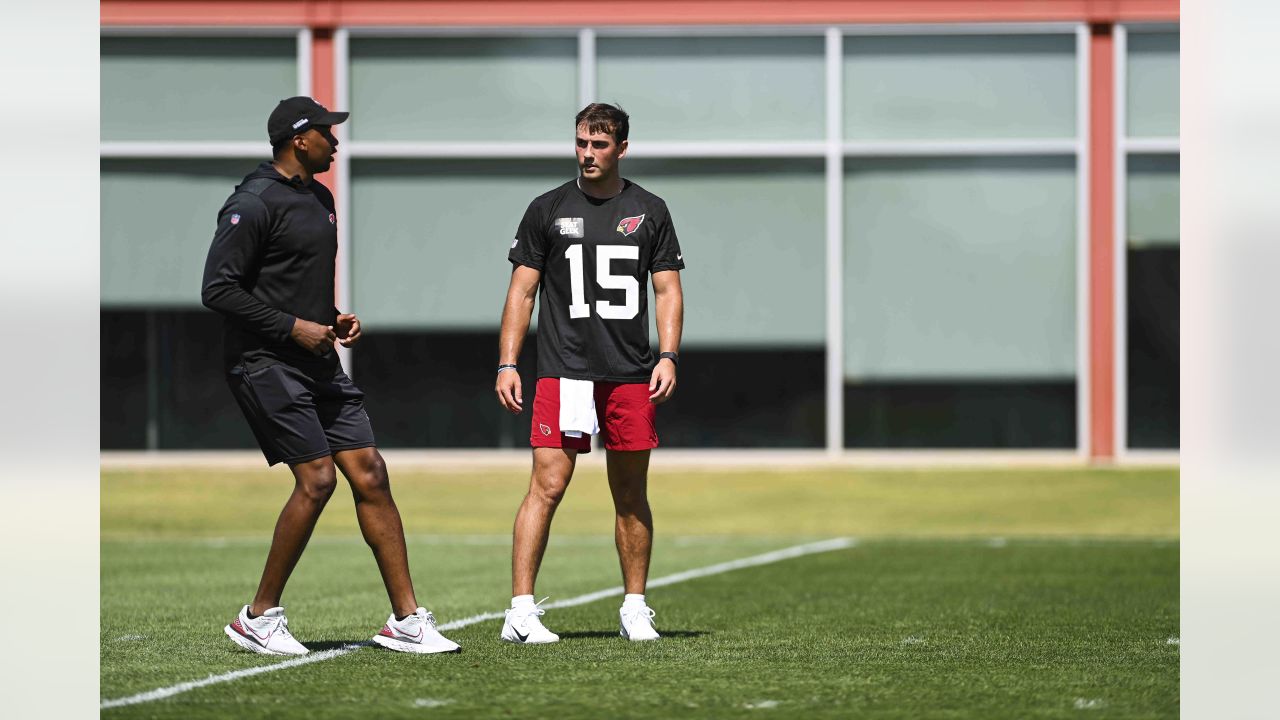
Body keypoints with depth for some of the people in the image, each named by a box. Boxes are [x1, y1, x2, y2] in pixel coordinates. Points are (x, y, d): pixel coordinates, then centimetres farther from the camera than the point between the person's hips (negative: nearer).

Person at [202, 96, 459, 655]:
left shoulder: (319, 198, 17)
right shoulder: (254, 204, -13)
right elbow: (218, 289, -17)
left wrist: (333, 318, 10)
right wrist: (294, 327, -16)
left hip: (317, 364, 9)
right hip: (265, 362, -9)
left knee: (370, 474, 2)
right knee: (317, 479, -16)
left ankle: (406, 620, 5)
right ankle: (259, 619, -3)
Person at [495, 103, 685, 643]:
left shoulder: (649, 211, 9)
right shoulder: (548, 209, 6)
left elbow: (668, 290, 10)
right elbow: (522, 290, 6)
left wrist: (668, 356, -4)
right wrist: (507, 364, -2)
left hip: (632, 376, 2)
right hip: (563, 372, -2)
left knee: (632, 493, 7)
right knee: (547, 486, -10)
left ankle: (634, 609, 17)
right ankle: (521, 612, -11)